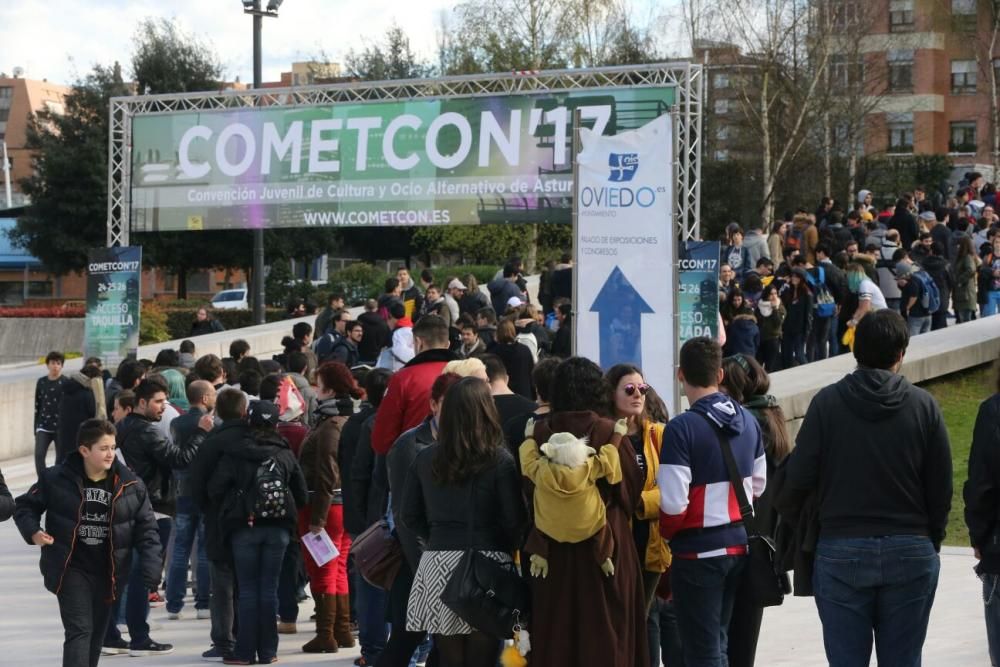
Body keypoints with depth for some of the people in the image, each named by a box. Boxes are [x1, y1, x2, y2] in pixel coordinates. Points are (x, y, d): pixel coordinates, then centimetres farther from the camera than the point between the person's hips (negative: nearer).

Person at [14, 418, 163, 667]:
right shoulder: (57, 479, -8)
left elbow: (146, 530, 0)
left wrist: (151, 571, -11)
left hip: (108, 573, 3)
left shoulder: (131, 485, -3)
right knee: (80, 630, -14)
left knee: (96, 635, 14)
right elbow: (25, 506, 5)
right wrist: (33, 531, -15)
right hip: (71, 569, -3)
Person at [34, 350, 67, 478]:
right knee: (39, 455, -12)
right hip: (44, 426, 3)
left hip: (61, 427, -3)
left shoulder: (66, 383, -4)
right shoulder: (41, 382, 7)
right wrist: (36, 428, 11)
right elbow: (37, 407, 11)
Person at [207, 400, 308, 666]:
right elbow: (302, 495, 6)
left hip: (244, 527, -2)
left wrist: (228, 509, 11)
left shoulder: (234, 453, -6)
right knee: (269, 588, 6)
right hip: (279, 528, 2)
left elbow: (215, 489, -8)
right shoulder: (286, 454, 3)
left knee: (248, 589, 3)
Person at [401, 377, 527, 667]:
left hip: (438, 566, 3)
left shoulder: (425, 459, 5)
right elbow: (514, 521, -6)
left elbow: (410, 517, 10)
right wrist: (507, 550, 12)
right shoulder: (500, 460, -7)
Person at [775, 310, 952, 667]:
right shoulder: (923, 405, -2)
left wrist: (795, 530, 11)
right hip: (911, 553, 1)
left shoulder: (827, 403, -6)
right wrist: (931, 540, 16)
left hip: (841, 553, -1)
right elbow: (941, 488, 2)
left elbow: (798, 479, -7)